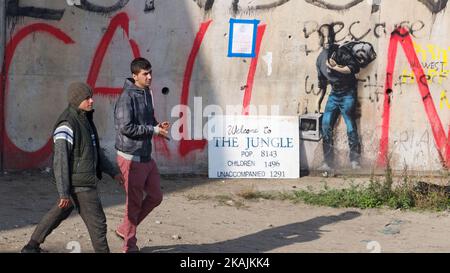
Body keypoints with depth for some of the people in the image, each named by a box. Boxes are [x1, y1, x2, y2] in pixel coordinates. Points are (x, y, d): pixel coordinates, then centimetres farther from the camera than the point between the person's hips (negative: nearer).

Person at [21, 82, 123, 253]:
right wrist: (63, 193, -25)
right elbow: (60, 160, -23)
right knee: (97, 222, -4)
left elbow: (96, 151, 21)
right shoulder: (67, 125, -21)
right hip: (79, 184, -10)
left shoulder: (84, 120, 10)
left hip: (85, 179, 10)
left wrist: (113, 171, 19)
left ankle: (32, 247, 35)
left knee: (59, 213, 23)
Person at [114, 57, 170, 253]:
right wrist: (154, 130, -18)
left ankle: (124, 229, 28)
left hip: (147, 156, 9)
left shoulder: (147, 93, 10)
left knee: (155, 196, 14)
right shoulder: (127, 97, -17)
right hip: (131, 157, -9)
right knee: (134, 202, 0)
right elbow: (126, 127, -23)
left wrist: (158, 125, -1)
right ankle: (130, 245, 14)